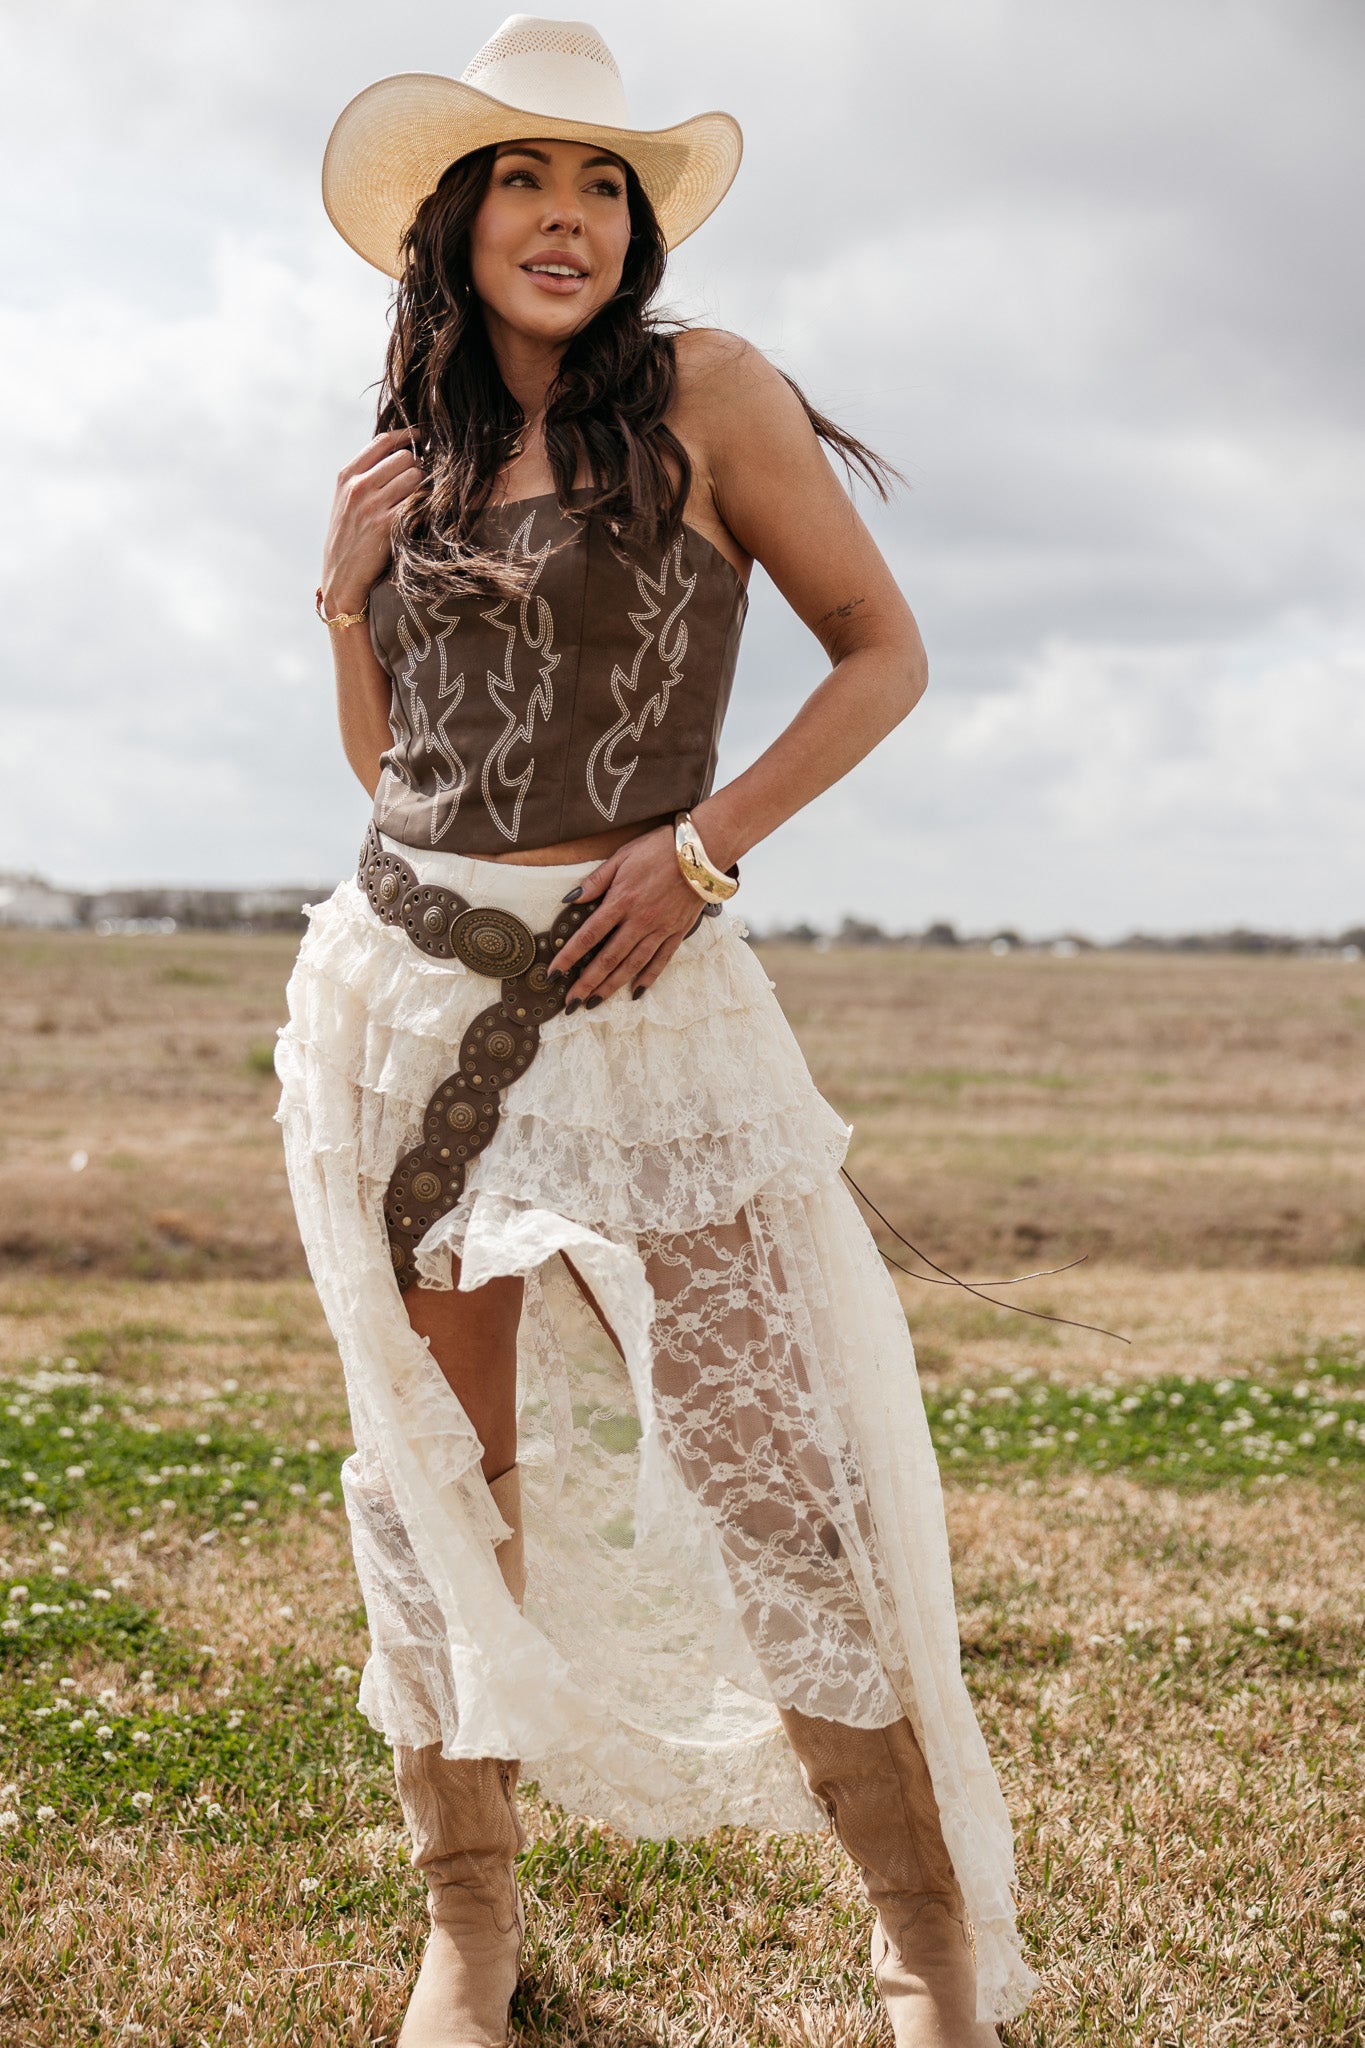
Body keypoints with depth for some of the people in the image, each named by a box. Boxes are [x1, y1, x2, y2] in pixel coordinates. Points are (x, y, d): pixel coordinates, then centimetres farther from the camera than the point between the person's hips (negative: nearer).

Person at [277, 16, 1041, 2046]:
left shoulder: (702, 393, -1)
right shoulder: (420, 445, 13)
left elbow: (883, 652, -1)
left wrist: (703, 845, -11)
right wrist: (348, 588, 2)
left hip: (630, 998, -5)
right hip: (398, 992, 5)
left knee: (762, 1476, -8)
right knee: (436, 1468, 6)